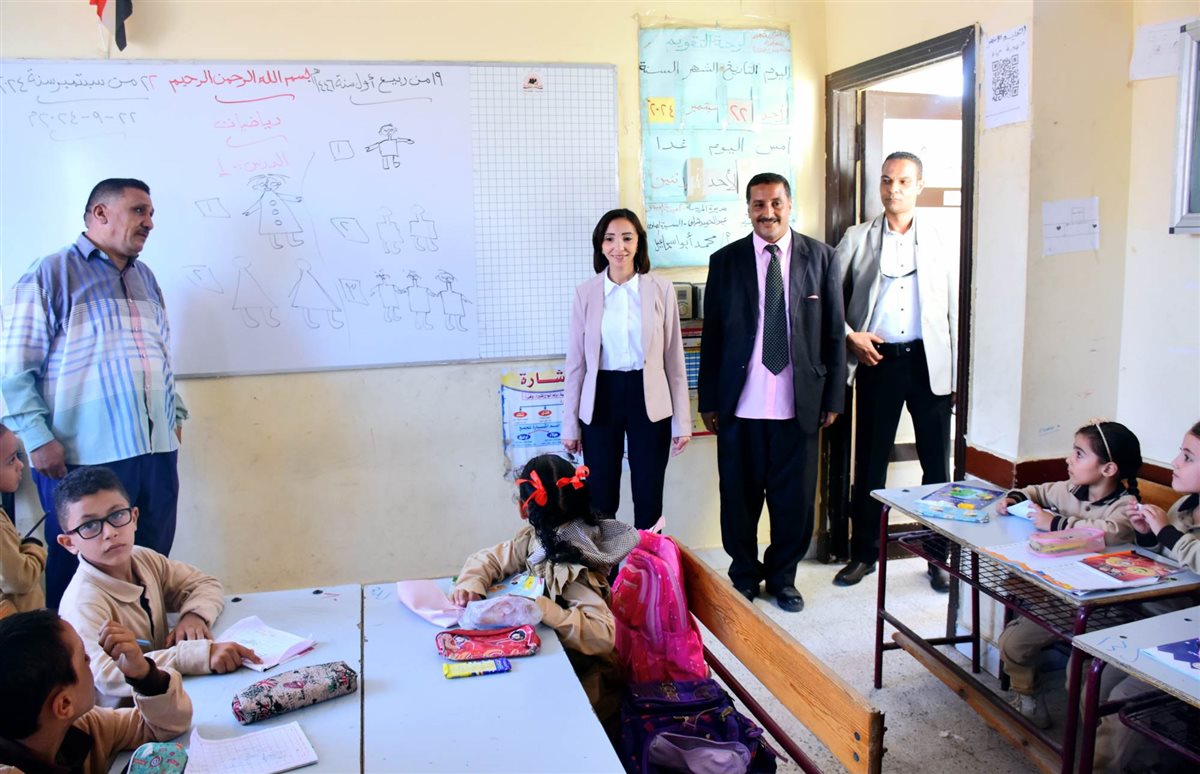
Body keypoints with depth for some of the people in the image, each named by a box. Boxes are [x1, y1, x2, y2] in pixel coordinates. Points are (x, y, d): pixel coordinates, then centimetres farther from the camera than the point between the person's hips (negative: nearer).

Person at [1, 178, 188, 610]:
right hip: (83, 460, -6)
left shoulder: (145, 278, 18)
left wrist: (176, 414, 16)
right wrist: (38, 439, -14)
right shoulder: (51, 275, -3)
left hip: (157, 453, 6)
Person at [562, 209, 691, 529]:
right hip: (602, 399, 1)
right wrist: (570, 423, 2)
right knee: (601, 499, 8)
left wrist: (682, 420, 0)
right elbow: (576, 361, 4)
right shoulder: (586, 292, 1)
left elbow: (673, 357, 1)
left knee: (649, 498, 8)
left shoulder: (662, 289, -1)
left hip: (648, 399, 0)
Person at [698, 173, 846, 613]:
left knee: (795, 498, 9)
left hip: (799, 406, 1)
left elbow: (833, 332, 5)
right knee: (740, 497, 9)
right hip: (740, 407, 0)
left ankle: (783, 577, 30)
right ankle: (744, 576, 30)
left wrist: (833, 397, 3)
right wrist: (709, 402, 3)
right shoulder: (725, 261, 3)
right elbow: (711, 337, 4)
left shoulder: (820, 257, 4)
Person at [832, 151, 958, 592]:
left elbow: (955, 311, 6)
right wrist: (850, 336, -8)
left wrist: (959, 375, 2)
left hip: (929, 361, 0)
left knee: (937, 463, 6)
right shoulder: (857, 239, 6)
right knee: (870, 461, 6)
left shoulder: (940, 242, 7)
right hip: (877, 360, 0)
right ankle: (864, 553, 20)